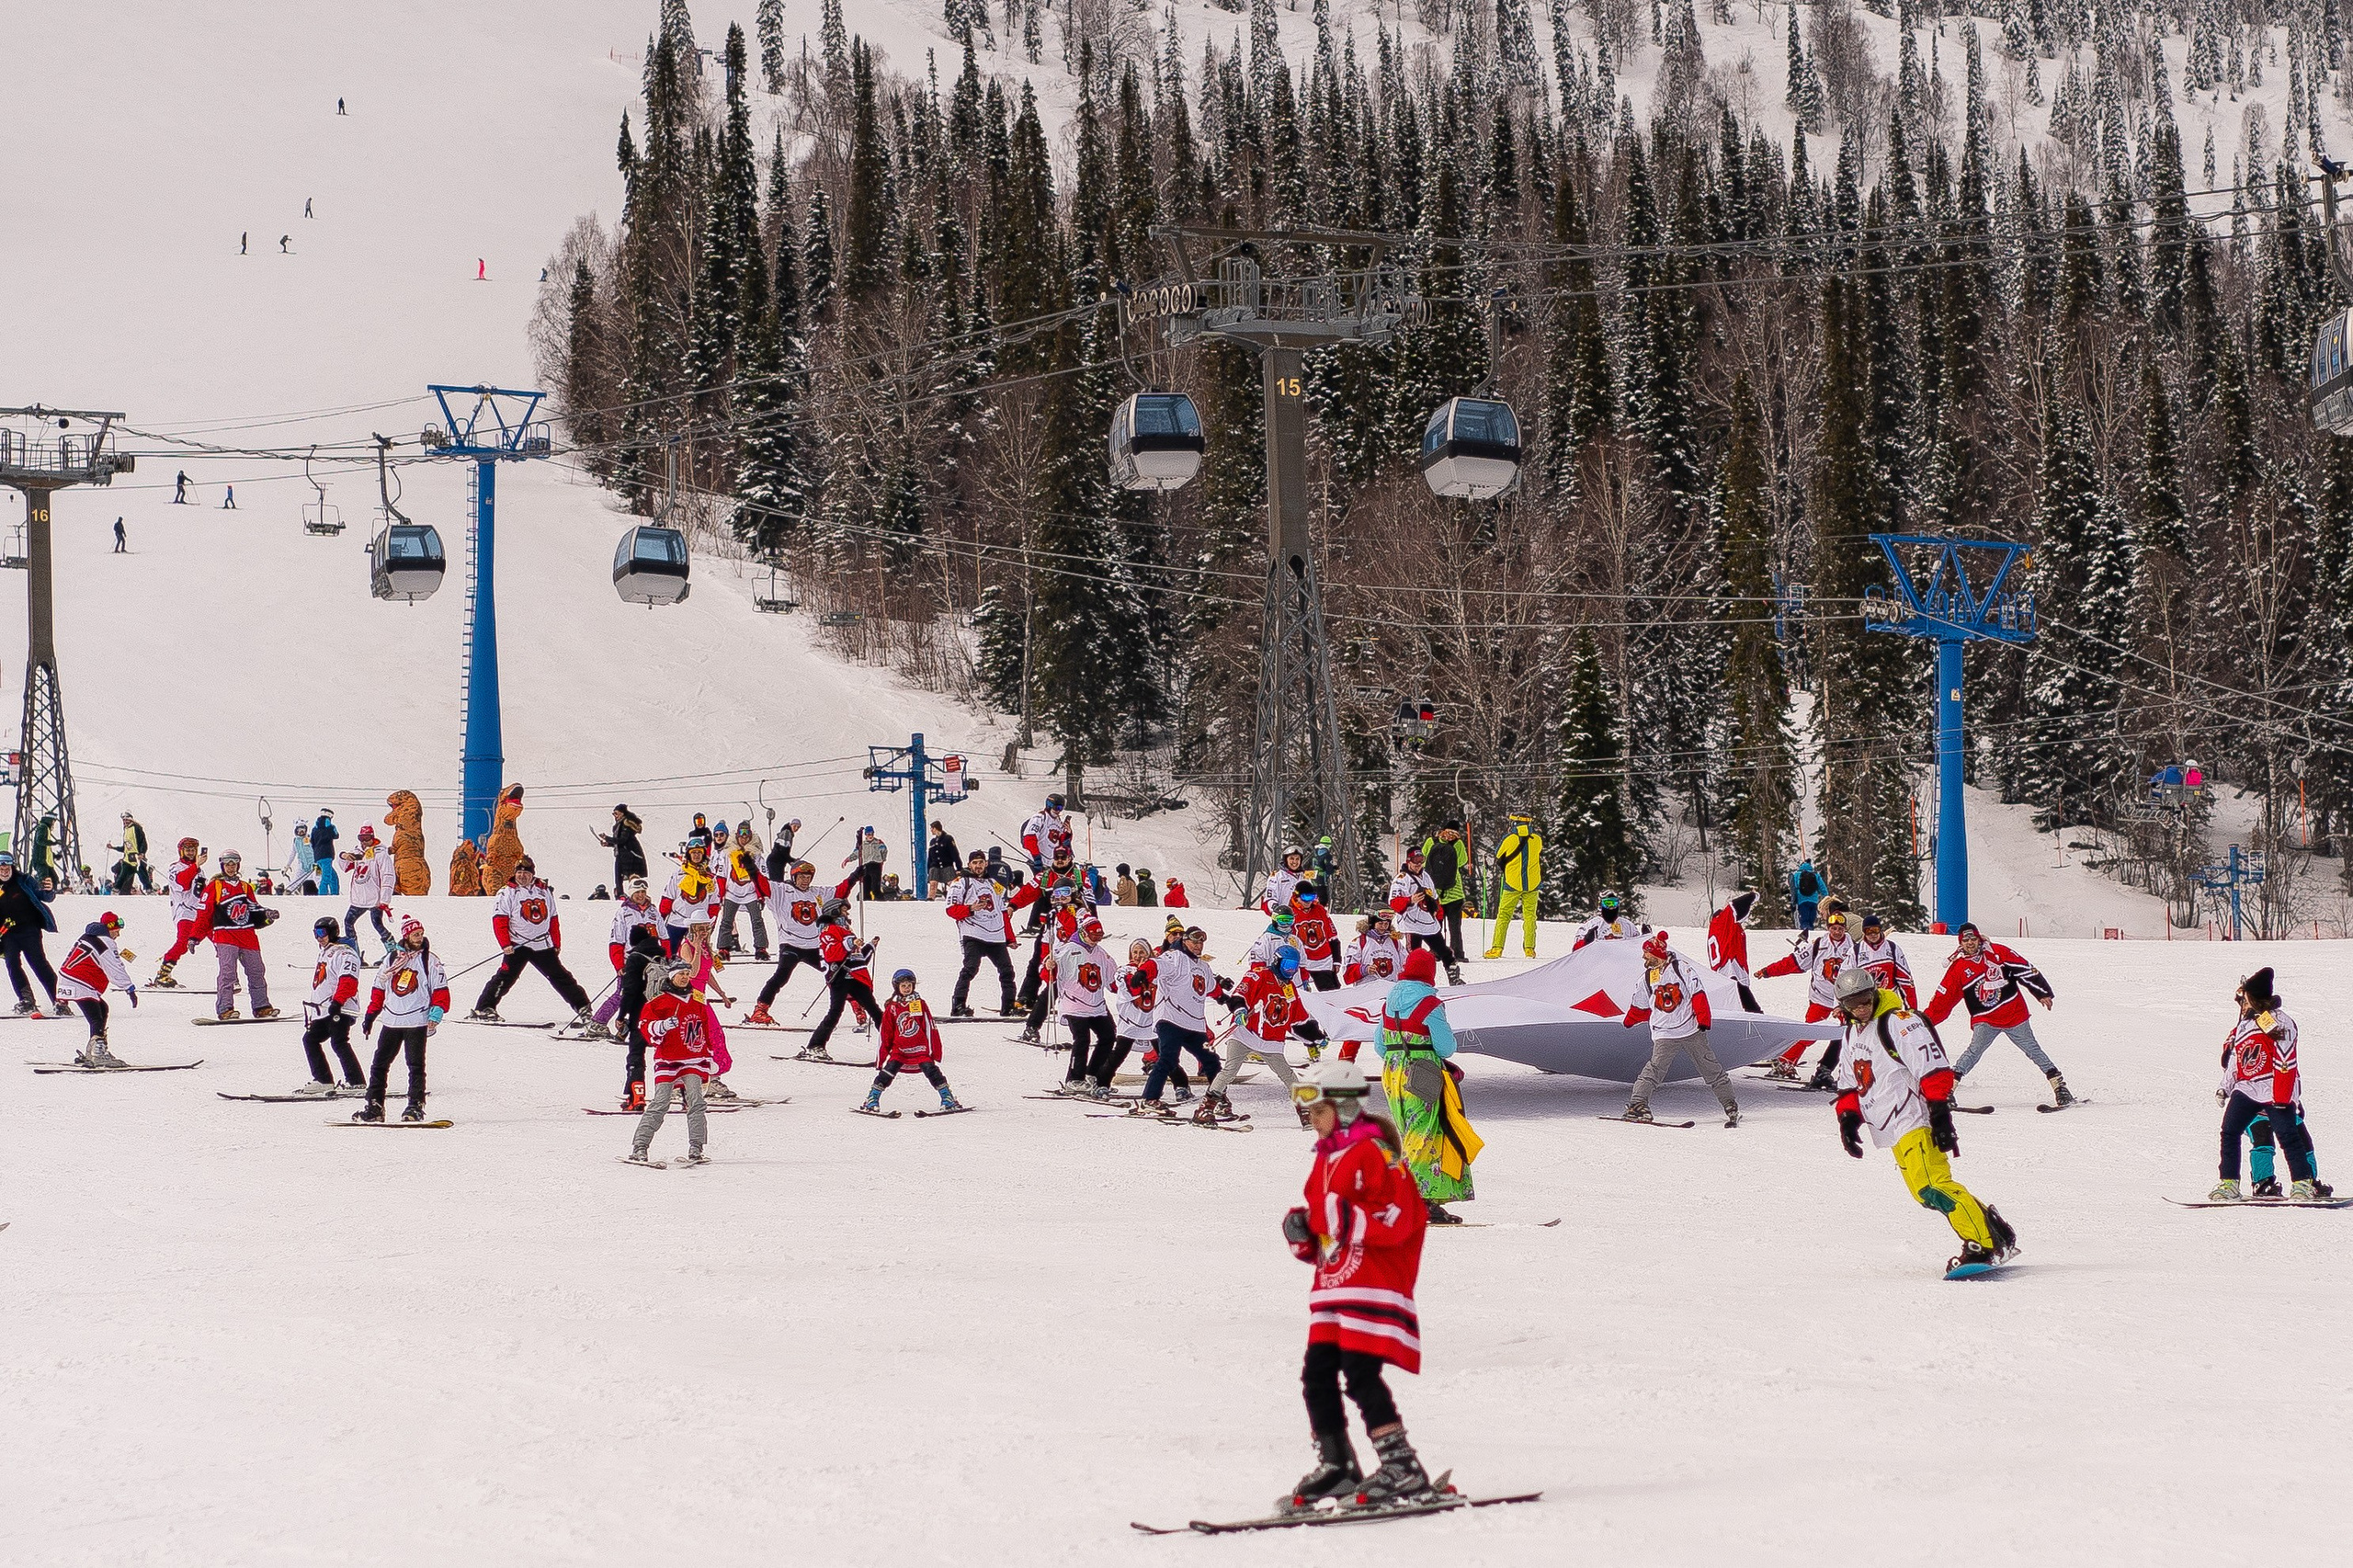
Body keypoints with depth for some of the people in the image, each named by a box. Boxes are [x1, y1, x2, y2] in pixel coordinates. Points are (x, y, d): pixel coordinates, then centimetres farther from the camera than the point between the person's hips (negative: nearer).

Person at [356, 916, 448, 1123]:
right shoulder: (392, 958, 10)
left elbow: (441, 990, -3)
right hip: (392, 1021, 4)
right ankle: (374, 1107, 12)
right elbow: (380, 988, 16)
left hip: (417, 1022, -4)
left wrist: (436, 1012, -17)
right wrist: (370, 1015, 15)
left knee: (415, 1065, -6)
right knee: (379, 1064, 6)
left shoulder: (429, 960, -1)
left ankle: (416, 1106, -1)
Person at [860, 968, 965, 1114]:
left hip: (920, 1050, 0)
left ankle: (948, 1099, -5)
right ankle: (872, 1100, -6)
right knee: (887, 1073, -14)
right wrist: (880, 1057, 8)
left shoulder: (920, 1004, 5)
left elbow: (930, 1028, 6)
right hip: (899, 1051, 0)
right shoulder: (891, 1008, 6)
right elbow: (885, 1035, 9)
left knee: (931, 1070, -13)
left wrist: (934, 1050, 1)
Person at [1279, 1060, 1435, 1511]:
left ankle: (1403, 1469, -11)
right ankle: (1335, 1466, 16)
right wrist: (1301, 1231, 5)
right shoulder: (1326, 1160, 19)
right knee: (1317, 1376, 6)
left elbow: (1397, 1220, -15)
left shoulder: (1375, 1153, -9)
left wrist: (1349, 1219, -24)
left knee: (1361, 1374, -14)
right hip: (1331, 1287, 9)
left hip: (1372, 1285, -9)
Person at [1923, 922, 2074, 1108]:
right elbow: (1943, 1000, 4)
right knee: (1975, 1050, -21)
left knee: (2033, 1049, 2)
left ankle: (2059, 1086, 10)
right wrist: (1925, 1020, -3)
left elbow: (2025, 970, 1)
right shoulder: (1957, 968, 2)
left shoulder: (1997, 953, -1)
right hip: (1985, 1020, 0)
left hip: (2015, 1014, 0)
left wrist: (2043, 993, -4)